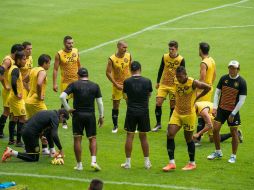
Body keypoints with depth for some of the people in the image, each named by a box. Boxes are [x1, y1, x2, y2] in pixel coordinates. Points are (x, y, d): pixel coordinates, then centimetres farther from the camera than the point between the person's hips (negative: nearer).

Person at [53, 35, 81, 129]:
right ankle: (64, 122, 17)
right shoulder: (59, 54, -9)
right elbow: (55, 69, -7)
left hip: (76, 80, 3)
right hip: (65, 81, -2)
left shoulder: (76, 51, 1)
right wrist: (54, 83, -12)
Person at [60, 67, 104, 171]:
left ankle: (79, 164, 7)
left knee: (77, 139, 5)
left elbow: (62, 96, -13)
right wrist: (101, 116, 12)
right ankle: (93, 161, -9)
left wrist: (68, 108, -3)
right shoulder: (95, 86, 2)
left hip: (77, 115, -1)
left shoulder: (74, 85, -2)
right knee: (92, 138, 9)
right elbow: (100, 102, 3)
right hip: (90, 115, 1)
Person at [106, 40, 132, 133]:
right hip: (117, 85, -2)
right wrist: (116, 85, -15)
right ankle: (115, 126, 19)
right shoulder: (112, 59, -15)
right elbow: (108, 73, -12)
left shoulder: (128, 56, -4)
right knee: (115, 106, 5)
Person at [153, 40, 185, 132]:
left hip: (174, 86, -2)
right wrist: (158, 82, 12)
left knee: (173, 106, 2)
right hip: (163, 84, 2)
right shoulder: (165, 57, -2)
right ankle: (158, 124, 9)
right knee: (158, 103, -6)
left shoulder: (181, 60, -9)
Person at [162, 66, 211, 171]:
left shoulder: (193, 83, -17)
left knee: (188, 139, 5)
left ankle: (192, 163, 22)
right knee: (170, 135, -8)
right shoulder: (176, 83, 0)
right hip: (177, 113, 5)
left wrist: (197, 97, -5)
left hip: (189, 114, -5)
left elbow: (208, 88, -11)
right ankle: (171, 163, -3)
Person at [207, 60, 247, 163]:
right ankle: (218, 152, 20)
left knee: (233, 132, 1)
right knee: (215, 129, 1)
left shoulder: (242, 82, -11)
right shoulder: (223, 78, -1)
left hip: (233, 111, -3)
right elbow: (217, 92, 5)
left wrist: (233, 114, -13)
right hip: (221, 109, 4)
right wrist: (215, 107, -5)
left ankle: (233, 156, 15)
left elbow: (241, 100, -11)